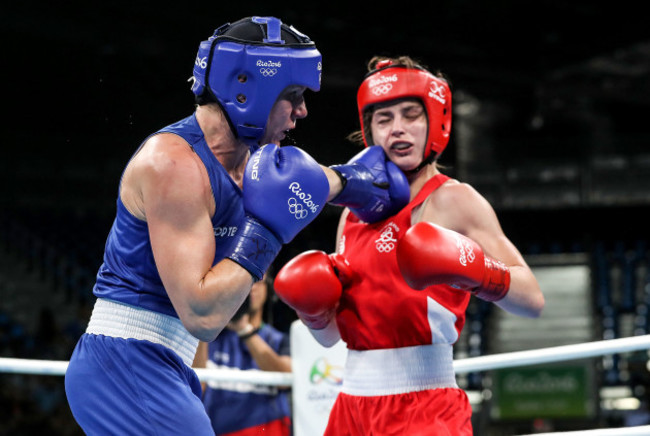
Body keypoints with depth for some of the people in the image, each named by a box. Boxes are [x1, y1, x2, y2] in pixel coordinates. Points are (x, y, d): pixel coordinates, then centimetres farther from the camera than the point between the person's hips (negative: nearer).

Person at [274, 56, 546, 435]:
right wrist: (313, 309, -3)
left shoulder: (452, 200, -5)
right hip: (354, 404, 6)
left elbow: (533, 300, -12)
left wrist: (473, 270, -28)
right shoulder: (354, 215, 13)